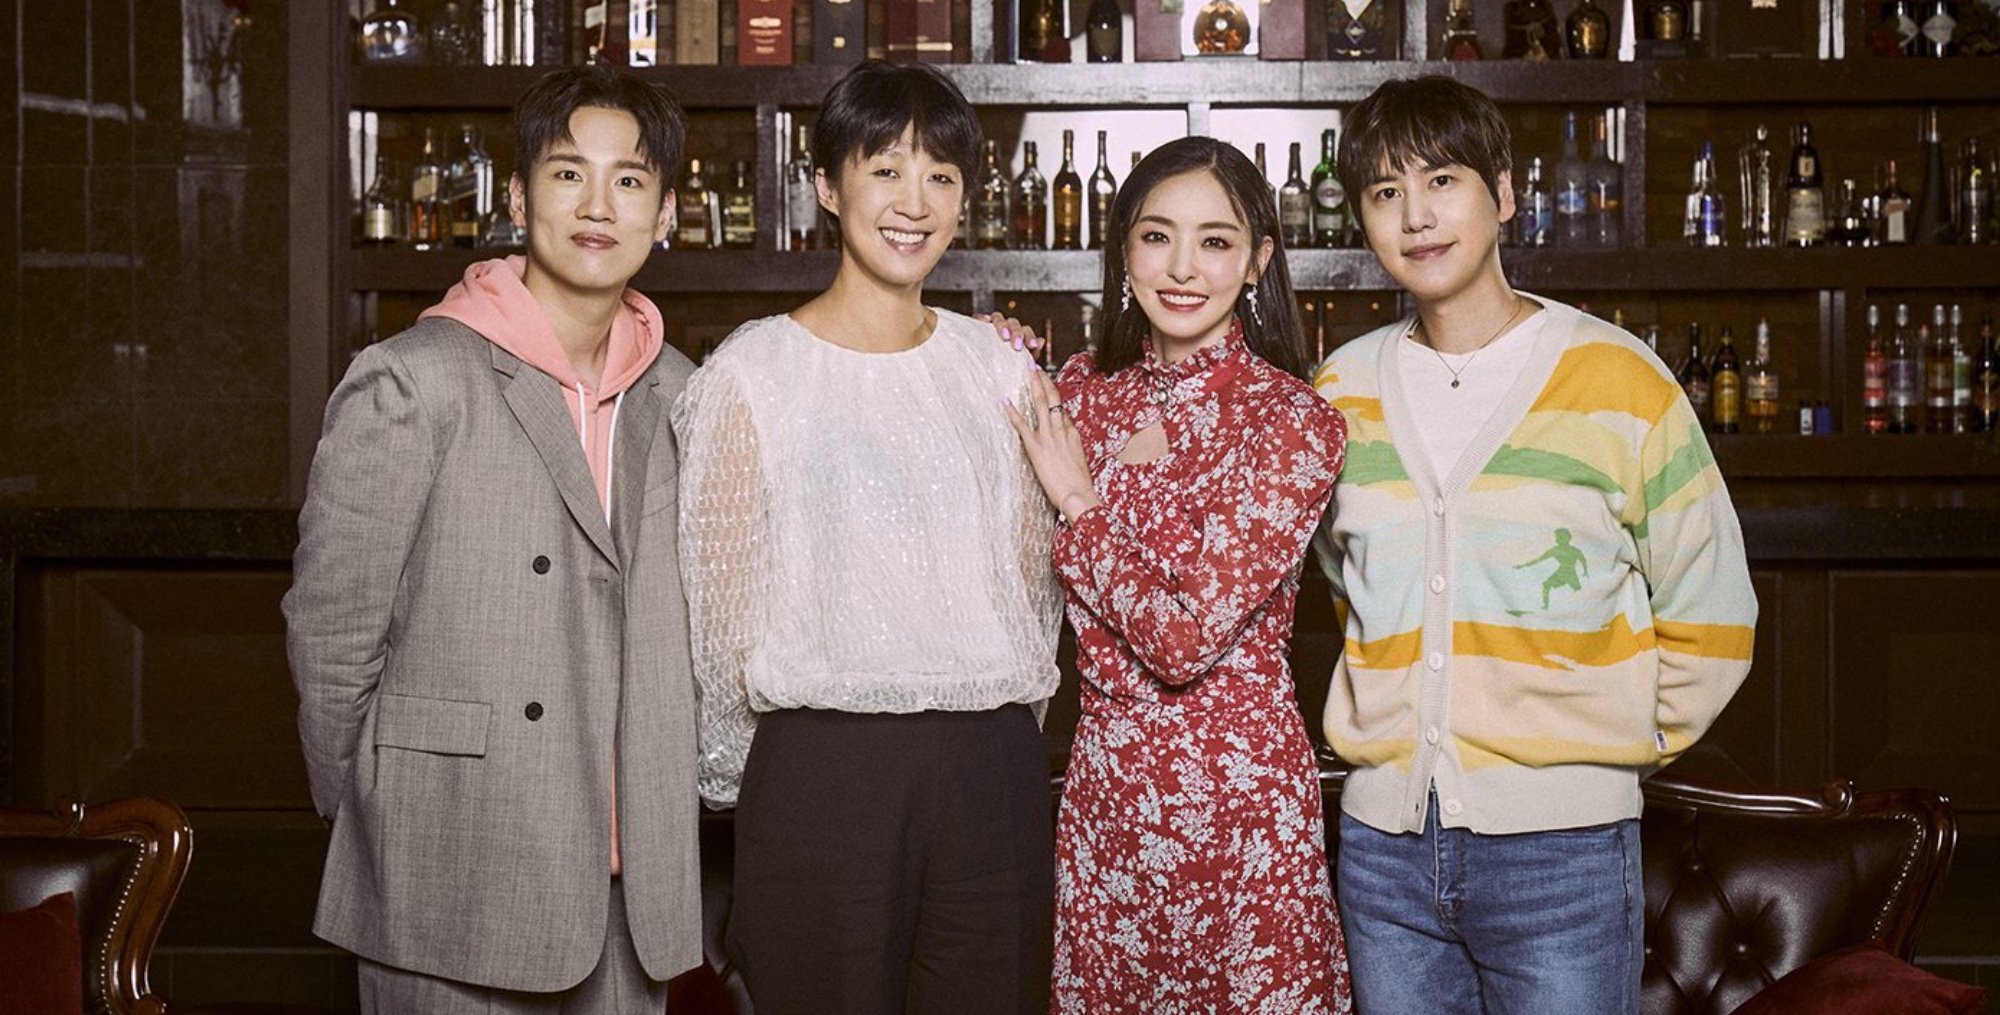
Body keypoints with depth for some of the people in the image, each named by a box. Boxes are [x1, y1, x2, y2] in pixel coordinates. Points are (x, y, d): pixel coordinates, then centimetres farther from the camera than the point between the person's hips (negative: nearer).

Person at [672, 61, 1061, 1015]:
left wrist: (997, 735, 15)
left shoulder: (998, 367, 9)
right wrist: (752, 778, 6)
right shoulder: (752, 372, -3)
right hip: (819, 766, -3)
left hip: (993, 767, 4)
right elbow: (720, 603, 1)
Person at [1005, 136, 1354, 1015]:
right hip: (1102, 778, 5)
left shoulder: (1293, 421, -12)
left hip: (1237, 789, -5)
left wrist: (1081, 504, -9)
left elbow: (1189, 638, -19)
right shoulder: (1084, 388, 4)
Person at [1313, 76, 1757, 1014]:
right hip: (1384, 842, 4)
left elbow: (1711, 618, 4)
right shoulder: (1342, 390, 7)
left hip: (1560, 851, -3)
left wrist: (1610, 745, 1)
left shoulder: (1618, 380, -2)